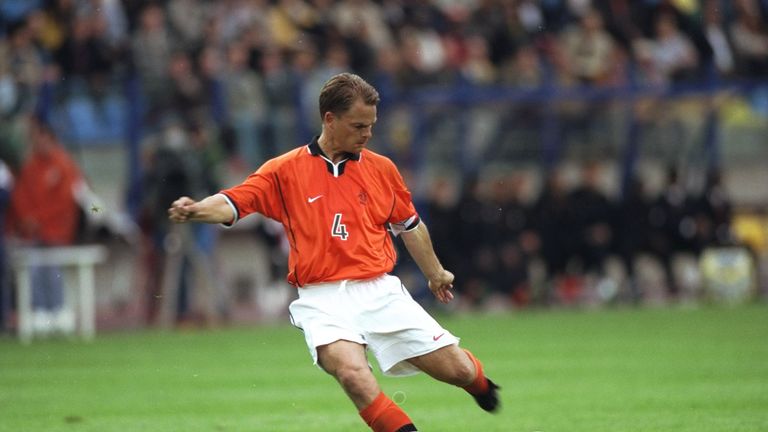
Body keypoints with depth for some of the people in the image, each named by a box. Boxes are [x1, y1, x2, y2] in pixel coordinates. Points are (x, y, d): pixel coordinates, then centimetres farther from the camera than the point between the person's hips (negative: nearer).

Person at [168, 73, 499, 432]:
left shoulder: (382, 169, 10)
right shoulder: (285, 170, 1)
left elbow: (409, 226, 24)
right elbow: (232, 204, -8)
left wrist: (435, 274, 35)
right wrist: (195, 210, -29)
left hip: (380, 292, 3)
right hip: (323, 300, -3)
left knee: (458, 370, 0)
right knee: (352, 373, -32)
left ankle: (480, 384, 37)